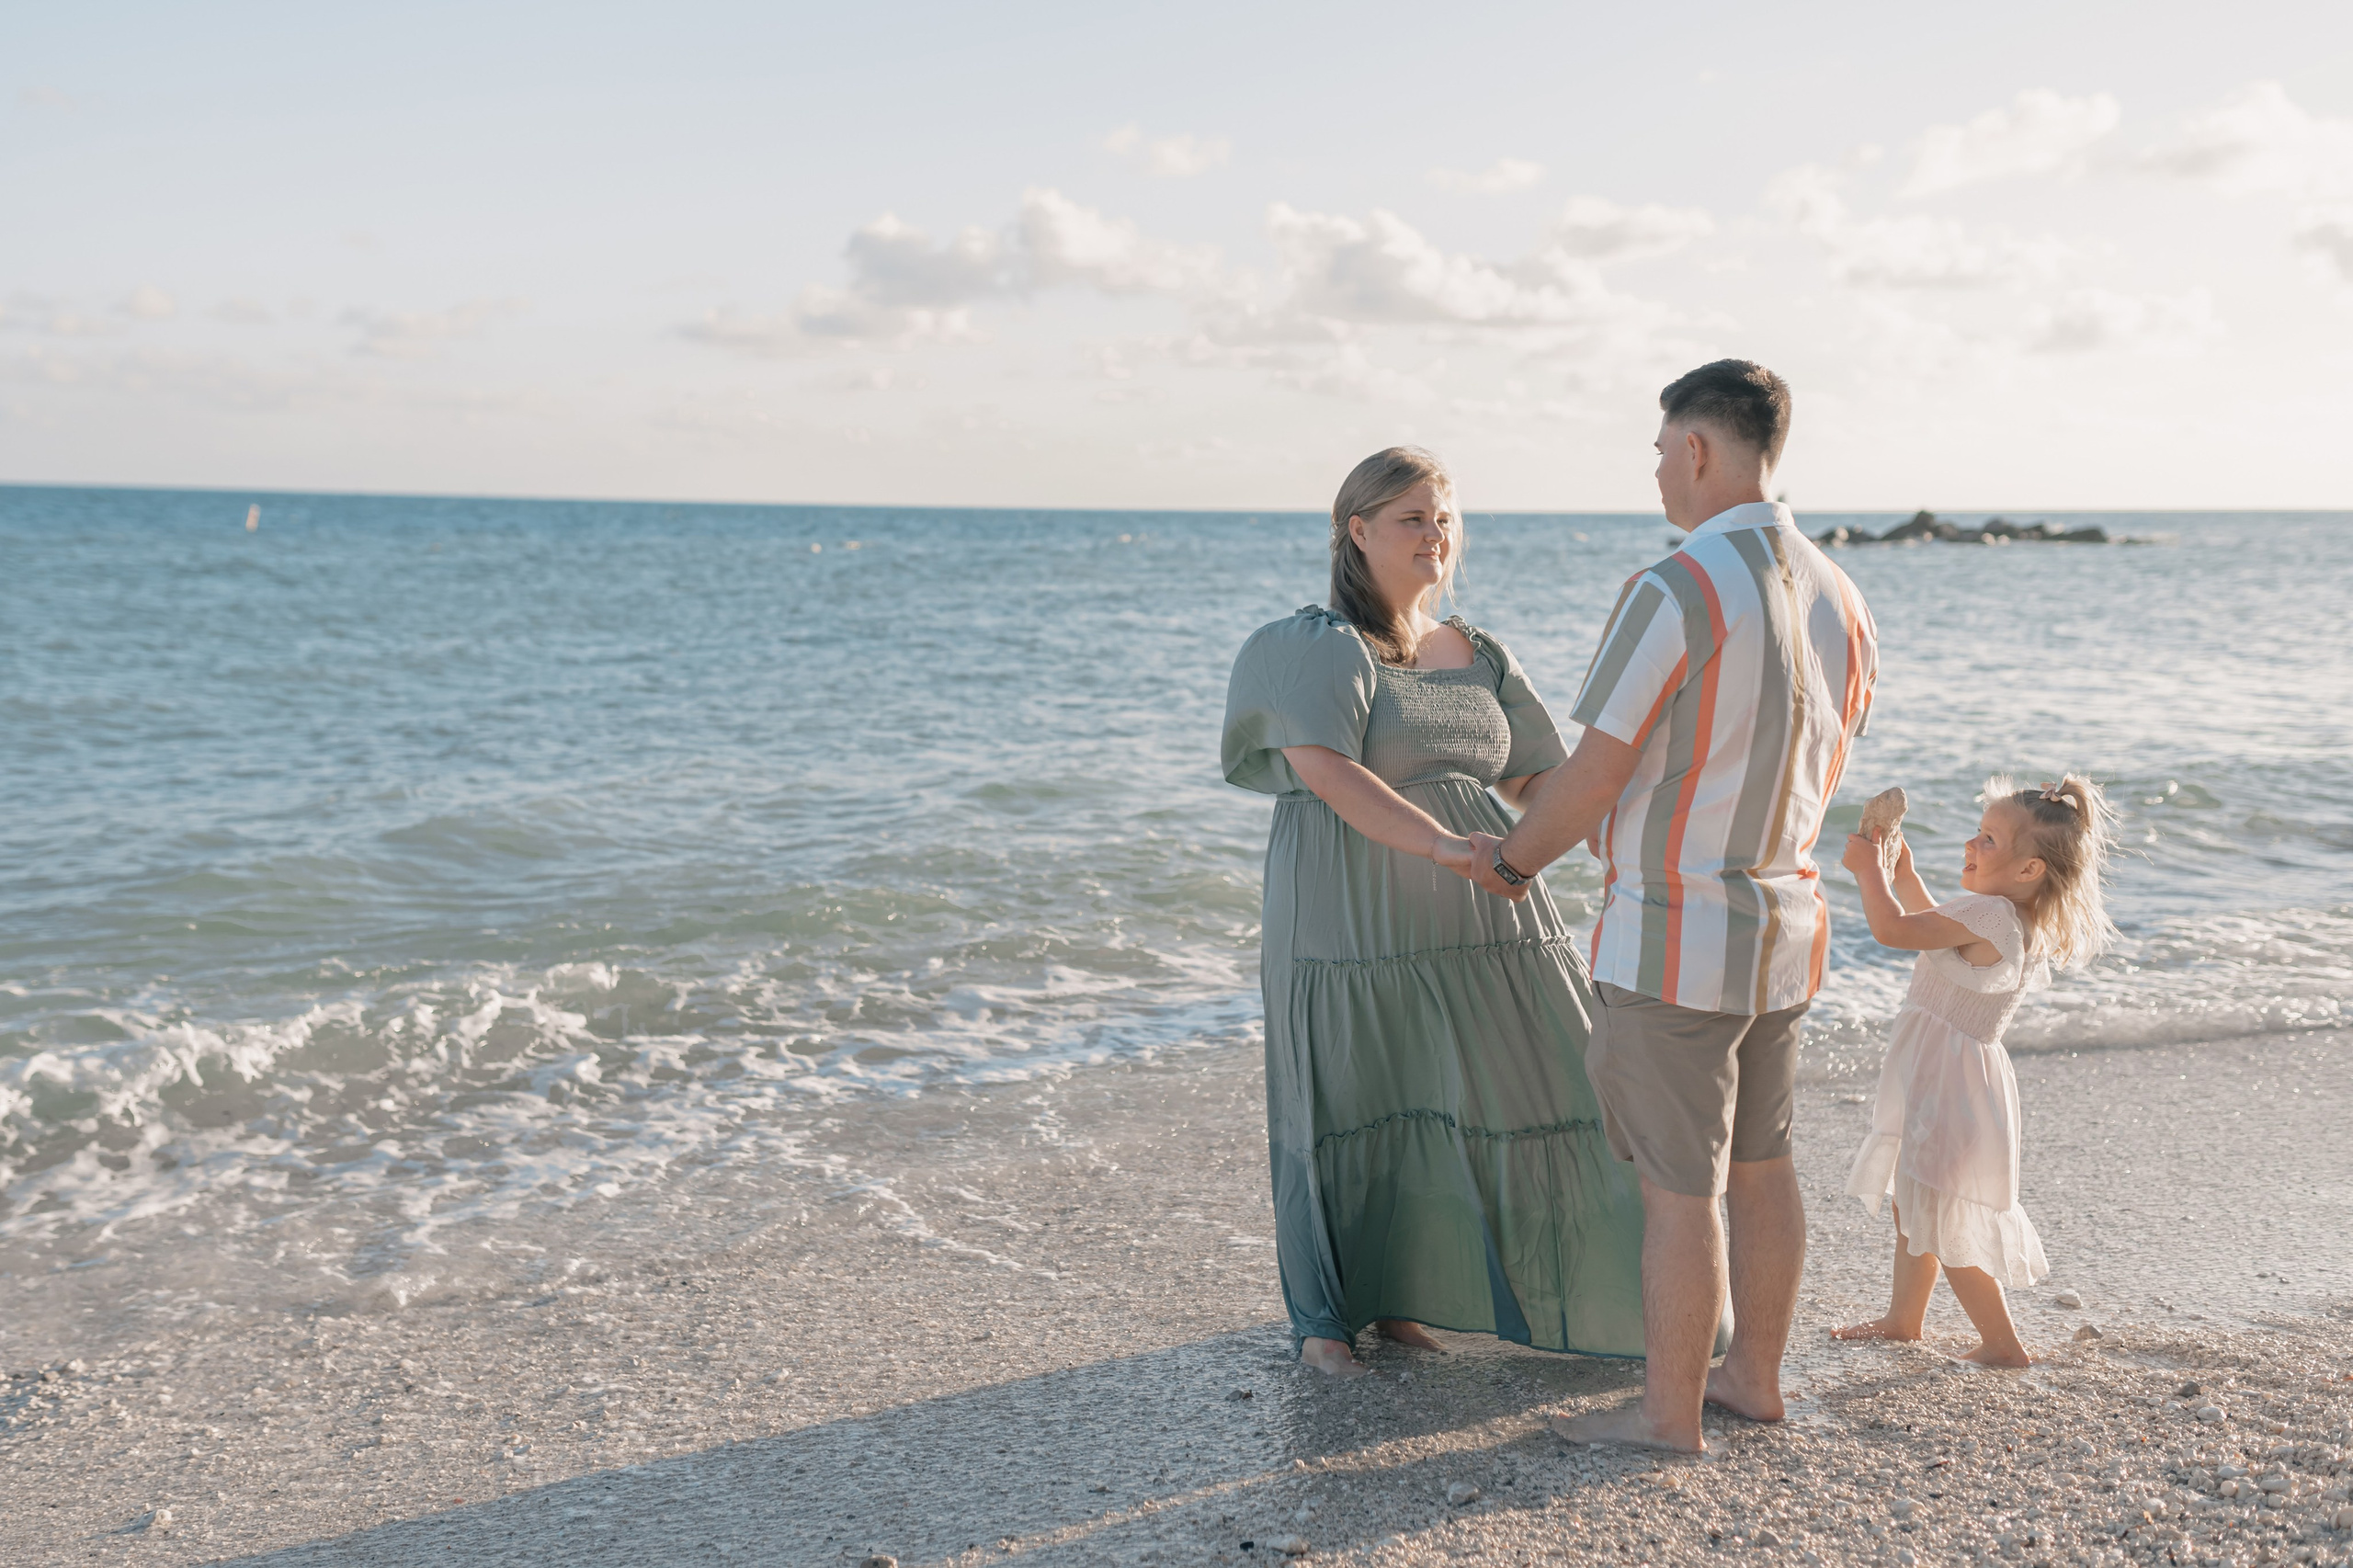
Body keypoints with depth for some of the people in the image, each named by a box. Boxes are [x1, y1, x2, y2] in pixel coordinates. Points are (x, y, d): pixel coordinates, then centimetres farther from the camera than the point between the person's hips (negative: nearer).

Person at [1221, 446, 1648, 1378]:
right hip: (1349, 915, -6)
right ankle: (1325, 1314, 24)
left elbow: (1537, 779, 11)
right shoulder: (1315, 648, -8)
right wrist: (1444, 845, -32)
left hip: (1471, 917, 6)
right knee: (1349, 1110, 5)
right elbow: (1330, 774, -22)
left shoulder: (1480, 657, 12)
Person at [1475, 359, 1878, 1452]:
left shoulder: (1674, 593, -20)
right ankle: (1754, 1376, 31)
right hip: (1784, 924, 8)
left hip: (1673, 940, -8)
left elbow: (1592, 777, -16)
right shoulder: (1838, 597, 5)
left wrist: (1511, 859, 2)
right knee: (1759, 1165, 18)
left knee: (1680, 1188, 2)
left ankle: (1669, 1413, 14)